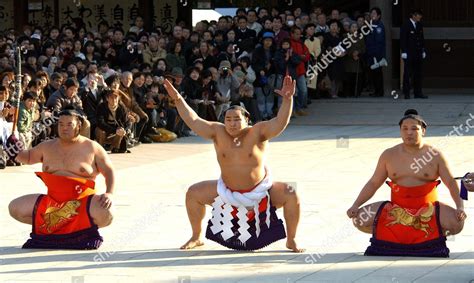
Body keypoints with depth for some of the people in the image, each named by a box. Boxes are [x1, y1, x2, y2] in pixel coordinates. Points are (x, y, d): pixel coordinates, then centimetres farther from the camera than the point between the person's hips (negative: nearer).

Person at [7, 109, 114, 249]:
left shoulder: (92, 147, -2)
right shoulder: (48, 146, 10)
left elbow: (109, 172, 0)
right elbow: (29, 157, 27)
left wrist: (109, 193, -17)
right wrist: (16, 154, 5)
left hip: (82, 200, -4)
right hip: (52, 201, 4)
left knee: (106, 214, -35)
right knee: (15, 208, -9)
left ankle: (88, 228, 2)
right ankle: (49, 227, 10)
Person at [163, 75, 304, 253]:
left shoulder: (257, 133, -18)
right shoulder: (218, 132, -10)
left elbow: (280, 123, -30)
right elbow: (194, 121, -13)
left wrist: (287, 100, -45)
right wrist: (178, 100, -21)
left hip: (260, 191, -3)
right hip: (227, 191, 3)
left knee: (290, 196, -23)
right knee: (193, 193, -5)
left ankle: (291, 241, -4)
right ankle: (196, 238, 14)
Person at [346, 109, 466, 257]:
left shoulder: (435, 155, -2)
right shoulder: (389, 155, 4)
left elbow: (451, 183, -3)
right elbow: (373, 183, 8)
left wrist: (460, 207, -18)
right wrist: (355, 205, -3)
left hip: (428, 209, -2)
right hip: (397, 209, 2)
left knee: (456, 223, -29)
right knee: (359, 219, -16)